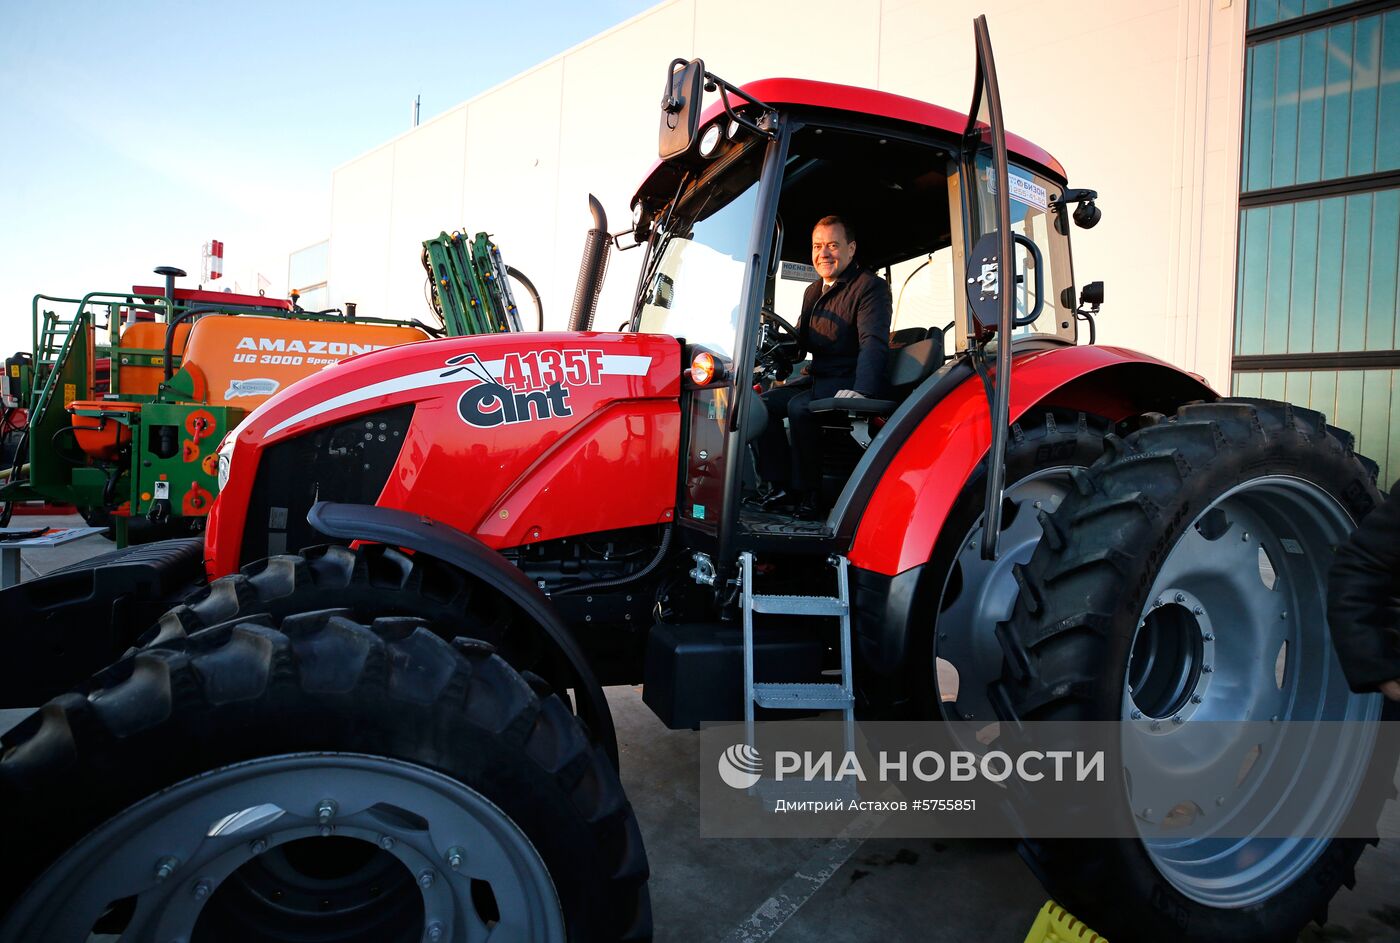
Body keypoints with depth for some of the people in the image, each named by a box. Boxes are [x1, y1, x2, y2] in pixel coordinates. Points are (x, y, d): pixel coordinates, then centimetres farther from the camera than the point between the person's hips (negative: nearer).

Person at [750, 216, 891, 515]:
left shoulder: (870, 286, -9)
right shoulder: (813, 292, 18)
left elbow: (874, 342, -23)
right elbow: (800, 341, 21)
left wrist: (862, 390, -38)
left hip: (852, 381, -8)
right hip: (820, 379, 8)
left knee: (799, 407, -30)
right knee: (763, 404, -6)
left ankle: (808, 493, -17)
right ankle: (780, 487, -5)